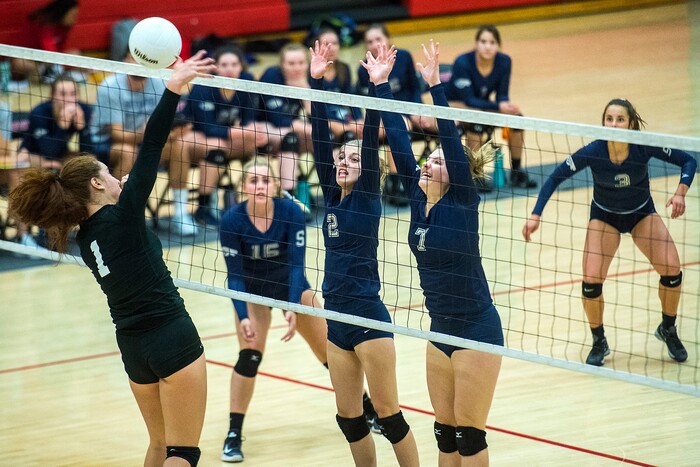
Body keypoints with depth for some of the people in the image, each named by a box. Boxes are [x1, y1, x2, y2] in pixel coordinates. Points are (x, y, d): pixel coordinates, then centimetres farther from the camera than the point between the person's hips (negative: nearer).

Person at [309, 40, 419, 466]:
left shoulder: (367, 197, -4)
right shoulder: (332, 197, 9)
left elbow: (371, 140, -14)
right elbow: (321, 138, 4)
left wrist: (376, 86, -22)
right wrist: (317, 81, -2)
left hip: (369, 318, -6)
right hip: (337, 319, 6)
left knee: (387, 413, -3)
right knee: (348, 418, 9)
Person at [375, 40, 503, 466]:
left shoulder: (462, 204, -12)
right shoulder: (420, 199, 4)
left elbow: (453, 143, -23)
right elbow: (399, 142, 3)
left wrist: (435, 86, -29)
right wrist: (381, 86, 0)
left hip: (477, 330, -7)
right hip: (441, 330, 7)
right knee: (445, 432, 11)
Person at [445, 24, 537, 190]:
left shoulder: (504, 61, -13)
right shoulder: (463, 63, -27)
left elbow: (502, 95, -11)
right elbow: (469, 100, -30)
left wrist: (506, 106, -35)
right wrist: (498, 107, -42)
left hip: (481, 106, 5)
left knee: (516, 116, -19)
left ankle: (516, 172, -5)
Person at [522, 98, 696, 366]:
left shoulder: (645, 146, -27)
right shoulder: (593, 152, -29)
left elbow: (688, 161, -16)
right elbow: (555, 178, -18)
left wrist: (680, 193, -33)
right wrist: (536, 216, -26)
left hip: (642, 213, 1)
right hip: (605, 216, -1)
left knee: (671, 269, -17)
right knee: (591, 280, -17)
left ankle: (668, 330, 11)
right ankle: (599, 343, 9)